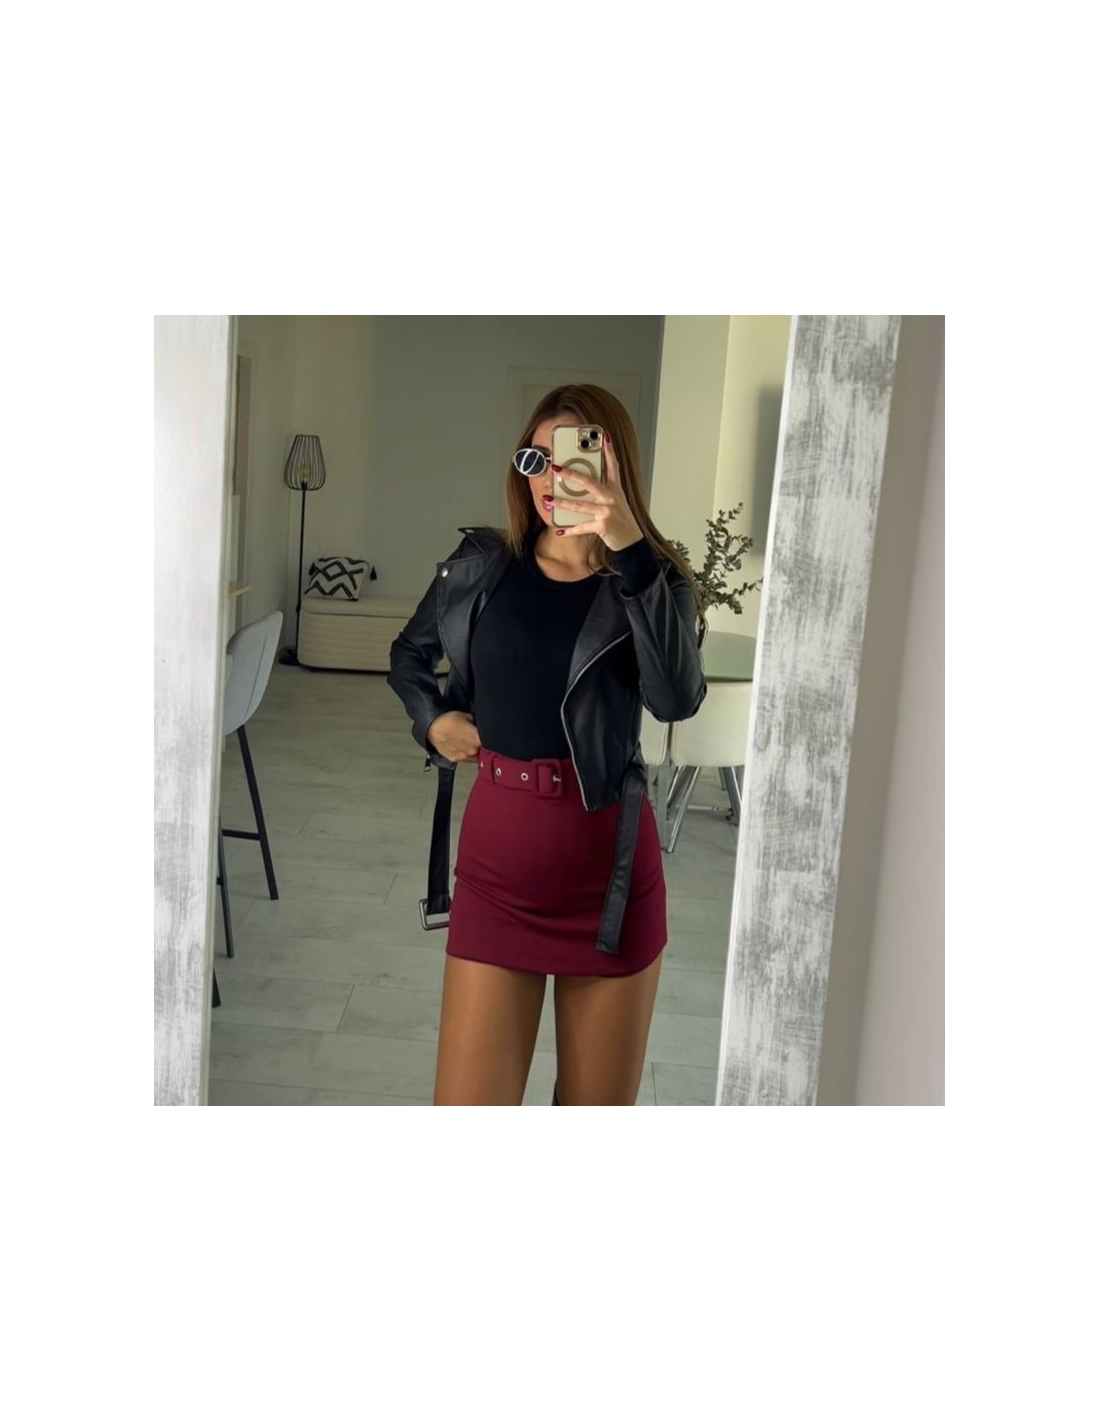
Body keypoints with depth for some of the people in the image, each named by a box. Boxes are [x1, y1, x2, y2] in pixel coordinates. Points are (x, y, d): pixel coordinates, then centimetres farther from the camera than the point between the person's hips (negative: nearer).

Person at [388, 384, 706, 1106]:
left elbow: (677, 697, -25)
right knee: (467, 1102, 0)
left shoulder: (651, 581, -4)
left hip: (606, 862, -1)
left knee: (598, 1104, 13)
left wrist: (629, 549, -31)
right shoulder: (480, 566, 4)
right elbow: (409, 656, 23)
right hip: (497, 856, 1)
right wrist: (432, 719, 3)